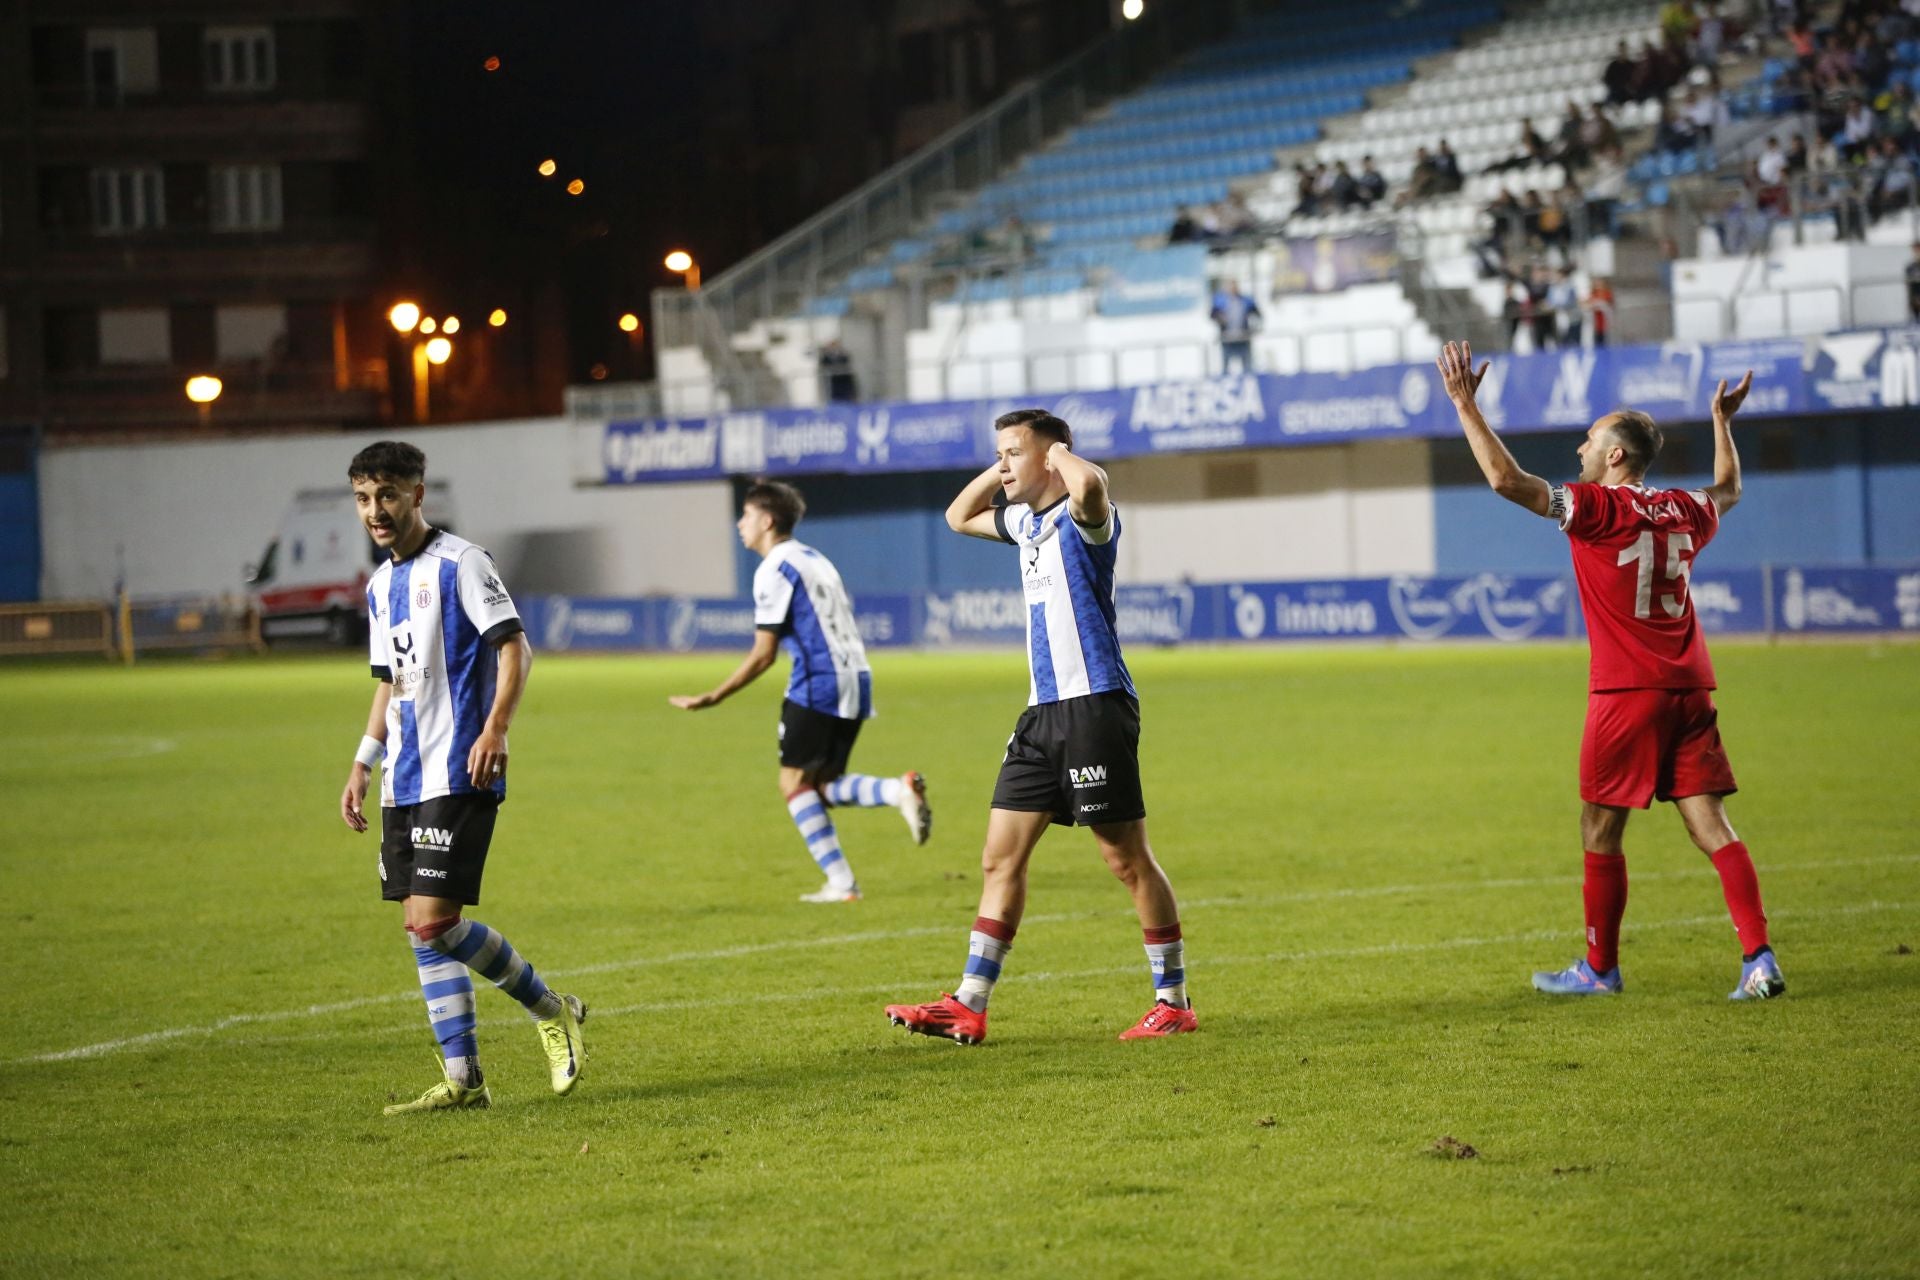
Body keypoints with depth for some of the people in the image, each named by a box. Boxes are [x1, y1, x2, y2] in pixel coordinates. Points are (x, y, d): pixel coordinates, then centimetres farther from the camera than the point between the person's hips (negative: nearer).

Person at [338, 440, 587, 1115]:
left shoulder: (459, 563, -7)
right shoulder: (381, 586, 17)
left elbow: (514, 647, -13)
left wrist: (495, 729, -25)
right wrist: (362, 765, 20)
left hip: (457, 777, -8)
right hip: (404, 781, 8)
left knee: (435, 922, -14)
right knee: (421, 929, 5)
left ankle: (550, 1010, 5)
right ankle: (462, 1079, 8)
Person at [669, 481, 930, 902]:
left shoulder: (774, 571, -7)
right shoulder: (814, 559, 20)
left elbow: (763, 655, -11)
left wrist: (710, 698, -6)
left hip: (817, 686, -9)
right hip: (855, 682, 9)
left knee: (795, 782, -3)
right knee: (821, 785, 12)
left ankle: (840, 883, -11)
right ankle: (899, 791, -12)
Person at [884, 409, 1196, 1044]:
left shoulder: (1081, 515, -11)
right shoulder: (1024, 520, 16)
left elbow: (1087, 485, -37)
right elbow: (960, 516, 35)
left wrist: (1059, 453, -15)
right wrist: (1001, 470, 18)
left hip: (1095, 704, -9)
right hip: (1043, 710, 9)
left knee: (1128, 859, -2)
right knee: (1000, 858, 5)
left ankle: (1173, 1002, 7)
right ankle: (968, 1007, 6)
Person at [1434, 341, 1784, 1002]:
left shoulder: (1599, 506, -7)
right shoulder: (1683, 511, 11)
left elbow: (1507, 479, -14)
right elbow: (1728, 490, 36)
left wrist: (1465, 406, -7)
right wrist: (1723, 420, 47)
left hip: (1626, 693, -6)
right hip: (1690, 690, 6)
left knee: (1601, 830, 6)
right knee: (1711, 826, 2)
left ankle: (1600, 967, 15)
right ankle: (1759, 959, -8)